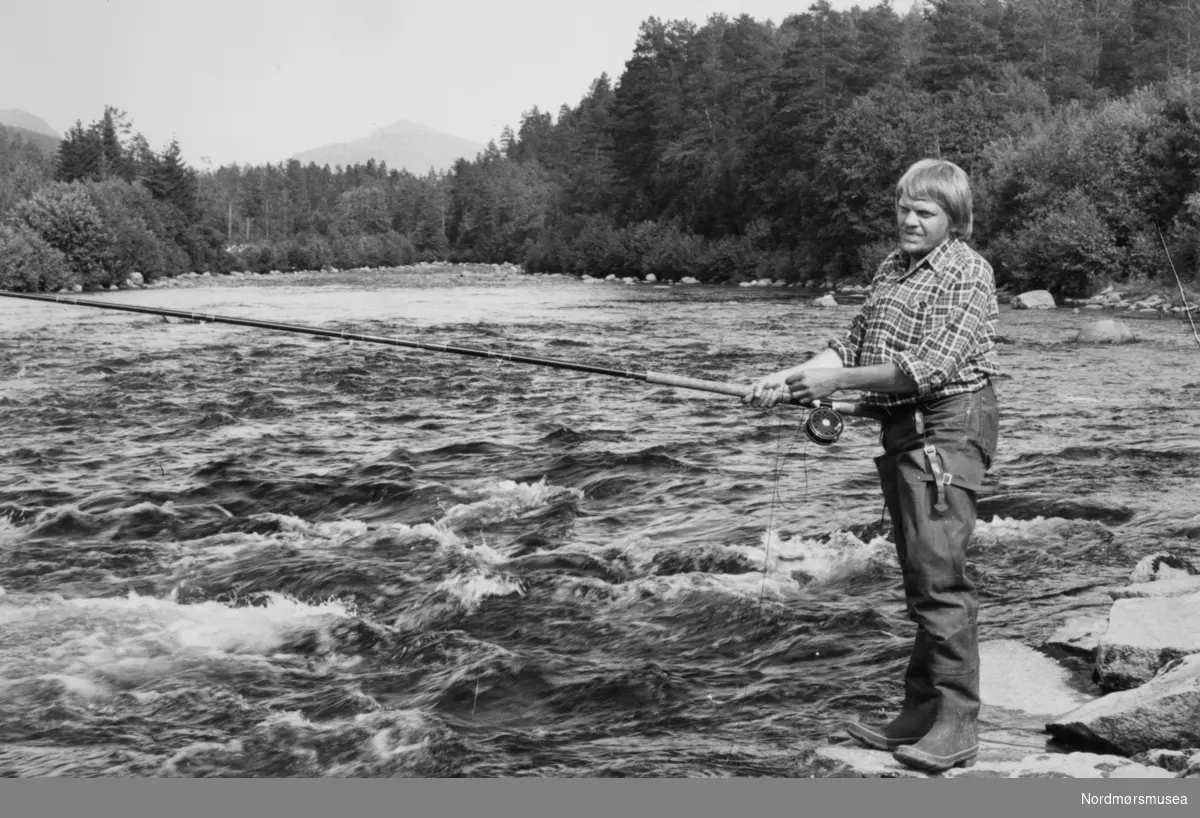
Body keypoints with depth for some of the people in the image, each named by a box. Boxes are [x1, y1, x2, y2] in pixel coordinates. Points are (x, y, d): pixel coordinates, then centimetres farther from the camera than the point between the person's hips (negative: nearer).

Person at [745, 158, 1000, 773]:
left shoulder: (967, 271, -9)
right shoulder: (892, 267, 16)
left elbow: (932, 365, -19)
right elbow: (852, 342, 15)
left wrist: (838, 380, -19)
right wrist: (789, 377, 0)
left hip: (947, 427, -8)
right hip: (900, 430, 9)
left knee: (939, 572, -12)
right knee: (919, 577, 12)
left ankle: (956, 727, -8)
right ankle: (922, 712, 19)